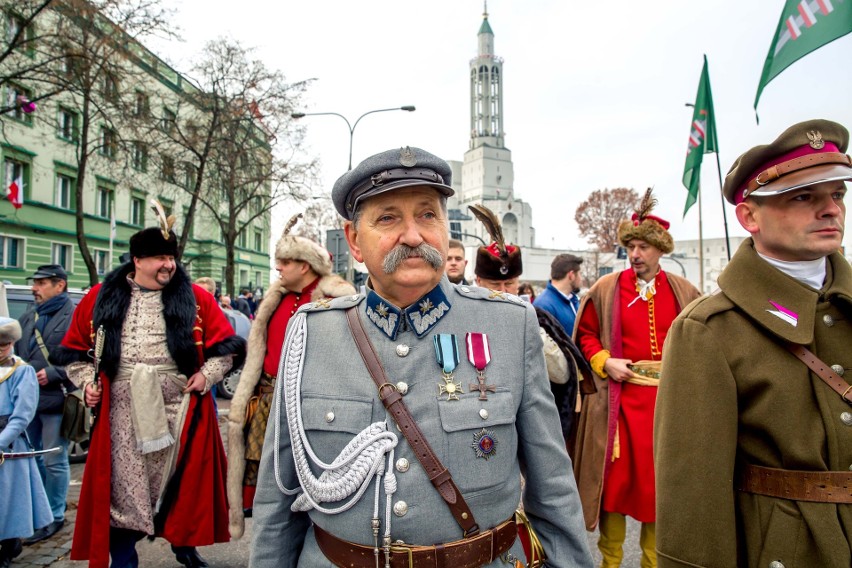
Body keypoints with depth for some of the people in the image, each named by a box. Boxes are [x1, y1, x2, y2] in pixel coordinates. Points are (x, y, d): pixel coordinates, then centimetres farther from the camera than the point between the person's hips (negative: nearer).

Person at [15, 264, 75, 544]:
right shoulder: (29, 316, 12)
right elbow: (16, 351, 19)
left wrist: (52, 374, -22)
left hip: (55, 400, -8)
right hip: (27, 399, 8)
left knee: (54, 461, 4)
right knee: (31, 457, 19)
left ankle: (54, 516, 19)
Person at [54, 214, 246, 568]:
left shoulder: (195, 298, 1)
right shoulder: (102, 297, 6)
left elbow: (225, 345, 4)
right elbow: (75, 348, 15)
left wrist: (207, 374, -9)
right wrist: (87, 380, 1)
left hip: (179, 411, 0)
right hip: (122, 415, 1)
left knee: (183, 484, 10)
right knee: (122, 489, 9)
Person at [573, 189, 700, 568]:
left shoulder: (684, 292, 5)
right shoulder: (606, 289, -1)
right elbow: (585, 335, 5)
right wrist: (604, 362, -10)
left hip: (668, 399, 2)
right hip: (620, 398, -2)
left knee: (661, 479, 11)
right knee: (616, 477, 3)